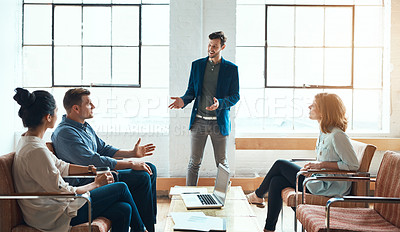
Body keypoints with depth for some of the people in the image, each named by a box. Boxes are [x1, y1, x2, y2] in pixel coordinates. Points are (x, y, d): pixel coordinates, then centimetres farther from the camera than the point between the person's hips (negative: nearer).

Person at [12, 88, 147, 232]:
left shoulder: (27, 140, 6)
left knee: (123, 210, 1)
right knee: (121, 188, 0)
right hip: (53, 217, -9)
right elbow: (63, 192, -21)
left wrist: (90, 169, 10)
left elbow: (60, 166, 17)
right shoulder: (36, 151, -26)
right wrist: (97, 184, -7)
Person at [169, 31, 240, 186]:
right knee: (194, 162, 6)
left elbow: (235, 96, -1)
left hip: (219, 122, -1)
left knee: (222, 163, 8)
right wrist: (183, 101, -10)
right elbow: (191, 91, 12)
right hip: (199, 121, 2)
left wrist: (220, 103, -20)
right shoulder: (197, 65, 8)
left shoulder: (231, 69, 1)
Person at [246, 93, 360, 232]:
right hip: (319, 181, 8)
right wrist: (312, 166, 3)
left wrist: (322, 165, -21)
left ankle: (258, 195, 24)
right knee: (277, 181, -1)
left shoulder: (337, 135, -20)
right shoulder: (324, 132, 9)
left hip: (327, 188, -8)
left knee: (280, 165, -3)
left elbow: (353, 165, -20)